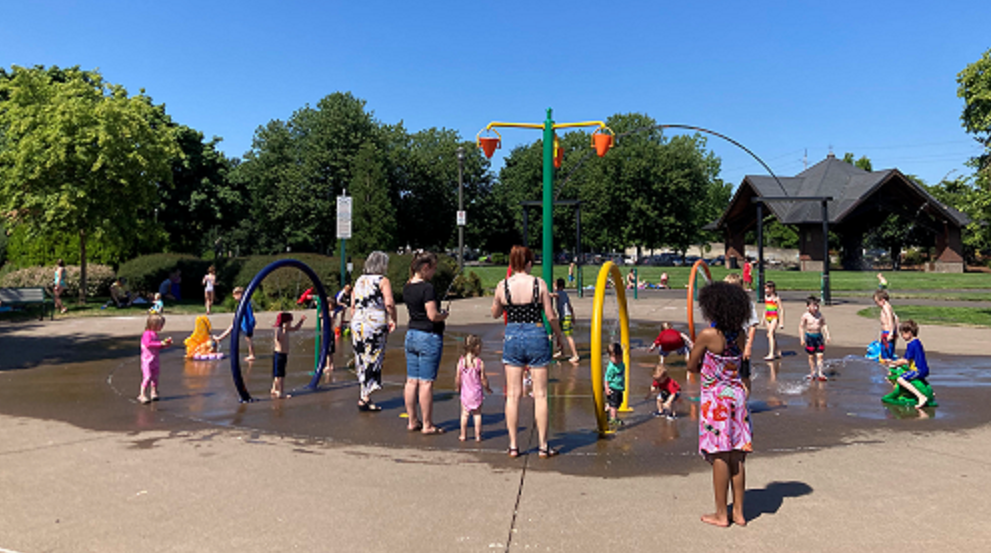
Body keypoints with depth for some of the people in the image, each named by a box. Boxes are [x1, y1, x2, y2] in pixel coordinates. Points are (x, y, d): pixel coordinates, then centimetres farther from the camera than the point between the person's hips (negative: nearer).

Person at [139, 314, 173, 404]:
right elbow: (148, 344, -29)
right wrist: (160, 343, -28)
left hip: (155, 360, 8)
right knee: (147, 377, -13)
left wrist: (165, 343, 9)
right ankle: (142, 395, -9)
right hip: (147, 360, -8)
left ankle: (153, 393, 20)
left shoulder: (155, 334, 13)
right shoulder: (147, 334, -14)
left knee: (155, 377, 11)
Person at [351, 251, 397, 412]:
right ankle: (365, 398, -1)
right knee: (373, 361, 1)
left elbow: (353, 305, 14)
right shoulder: (383, 280, -4)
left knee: (362, 361, 13)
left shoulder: (359, 281, 14)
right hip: (375, 324, -6)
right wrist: (393, 320, -4)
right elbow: (389, 303, -16)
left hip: (357, 324, 6)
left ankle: (363, 396, 19)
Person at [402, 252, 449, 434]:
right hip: (429, 337, -8)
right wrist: (444, 315, -1)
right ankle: (427, 425, 5)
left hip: (411, 335, 8)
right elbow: (433, 315, -21)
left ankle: (412, 421, 20)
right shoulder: (427, 288, -17)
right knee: (426, 382, -2)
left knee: (411, 381, 11)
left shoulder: (407, 288, 9)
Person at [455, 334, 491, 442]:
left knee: (464, 414, 11)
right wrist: (487, 388, 10)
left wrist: (457, 387, 17)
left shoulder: (461, 361, -7)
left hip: (465, 393, 1)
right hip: (477, 393, -1)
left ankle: (463, 435, 17)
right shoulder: (480, 363, -12)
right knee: (477, 414, 9)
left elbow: (458, 378, -1)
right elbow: (483, 379, -7)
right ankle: (478, 435, 13)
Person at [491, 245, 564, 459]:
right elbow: (550, 316, -3)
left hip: (512, 337, 2)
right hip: (536, 336, -2)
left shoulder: (502, 286, -3)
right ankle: (543, 446, 12)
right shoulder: (539, 284, -7)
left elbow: (495, 314, 11)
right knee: (540, 394, 6)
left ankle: (513, 445, 13)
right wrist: (559, 335, 13)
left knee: (513, 394, 9)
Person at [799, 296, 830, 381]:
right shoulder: (805, 316, -10)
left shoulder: (820, 315, 1)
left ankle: (820, 373, 1)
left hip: (819, 336, 2)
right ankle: (812, 373, 20)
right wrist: (802, 339, -11)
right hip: (809, 336, -2)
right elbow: (801, 327, -7)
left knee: (820, 355, -2)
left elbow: (824, 325, 10)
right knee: (811, 356, 7)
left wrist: (827, 335, 3)